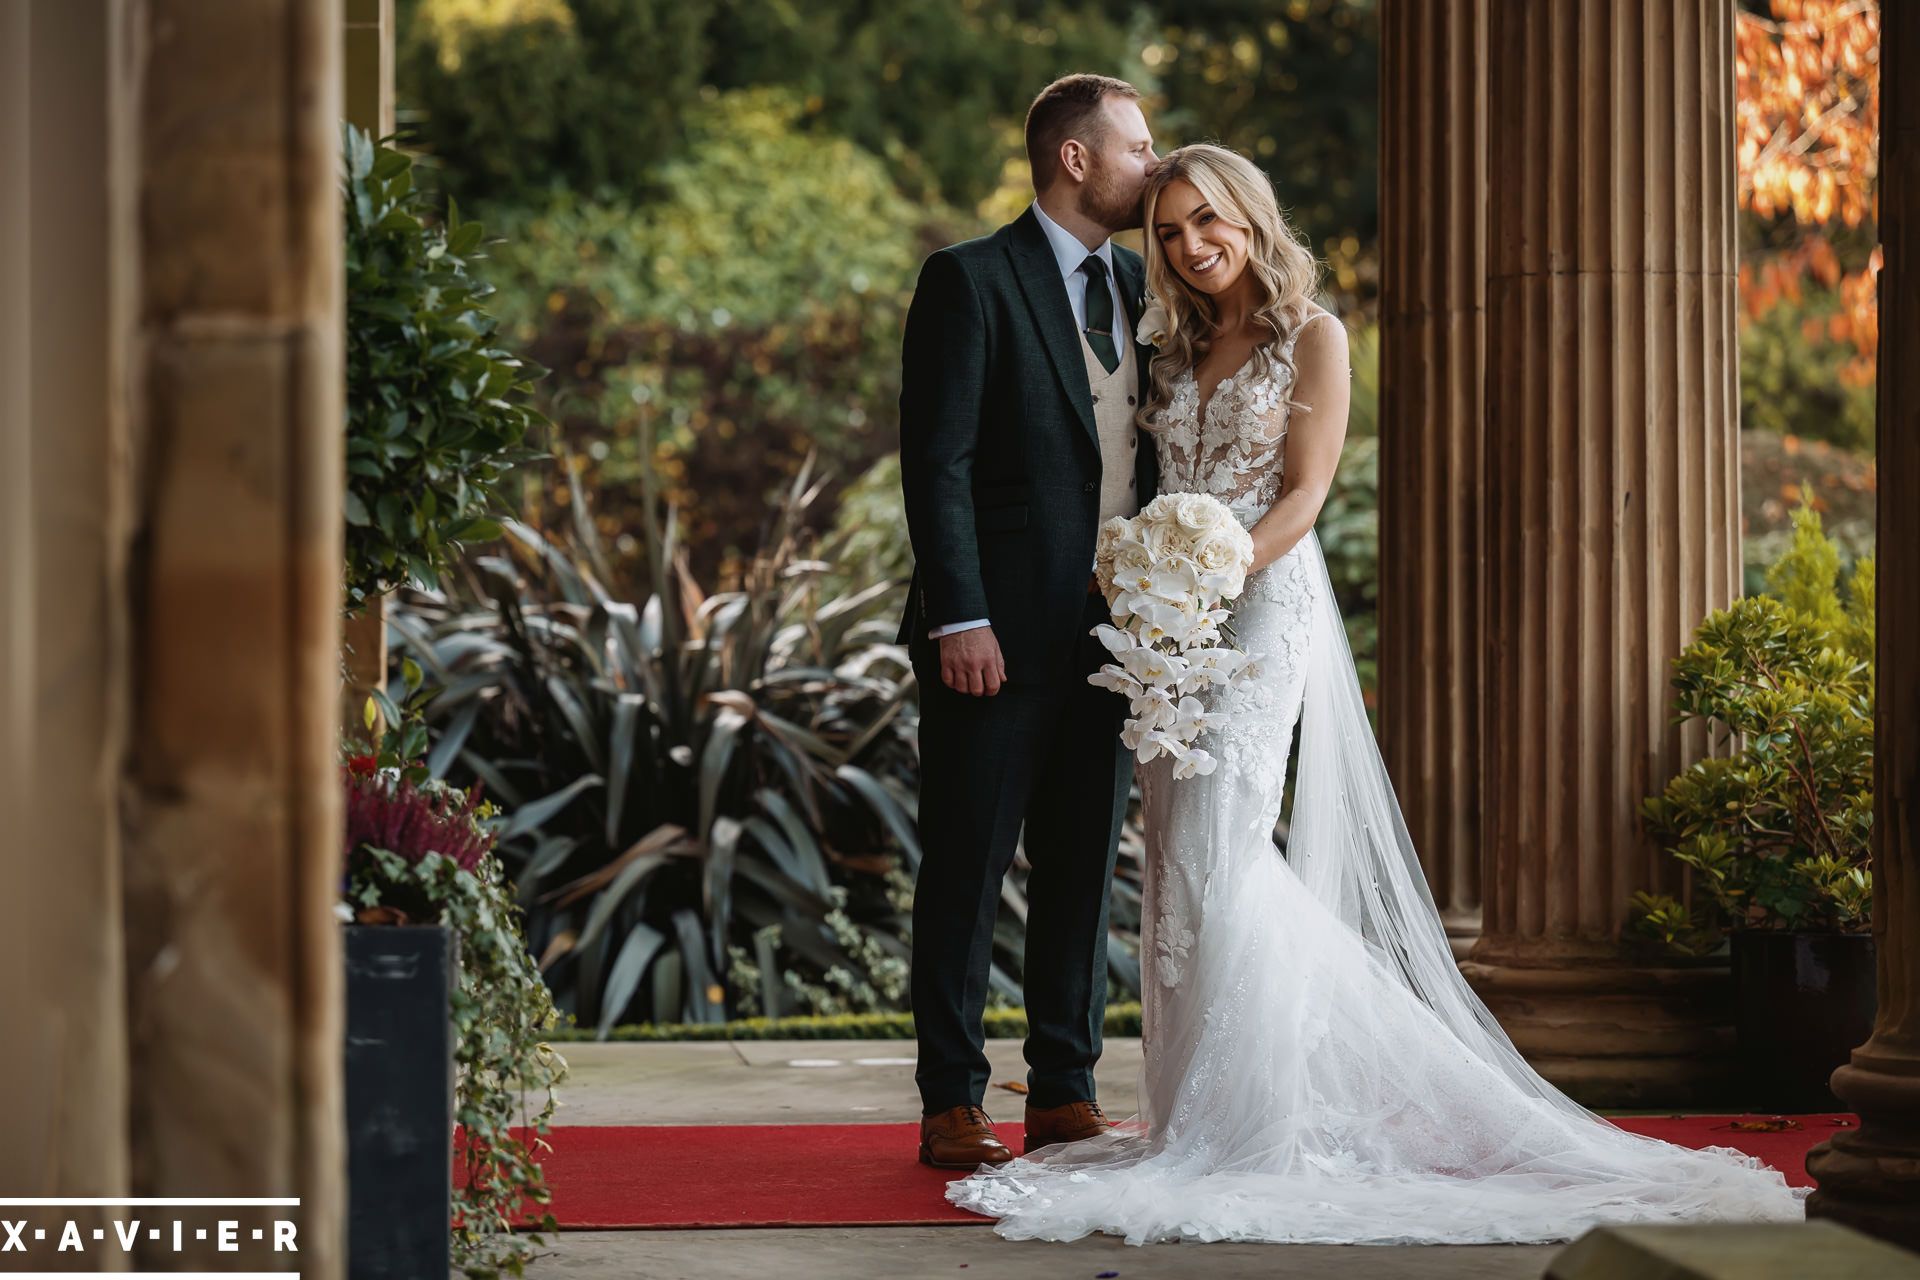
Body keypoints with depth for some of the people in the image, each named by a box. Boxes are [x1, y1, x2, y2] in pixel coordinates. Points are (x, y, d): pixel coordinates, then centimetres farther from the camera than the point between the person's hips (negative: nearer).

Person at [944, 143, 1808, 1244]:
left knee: (1219, 851, -14)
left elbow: (1305, 493, -8)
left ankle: (1237, 1122, -11)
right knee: (1179, 857, 2)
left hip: (1262, 600, -7)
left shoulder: (1312, 337, -1)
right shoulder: (1183, 349, 18)